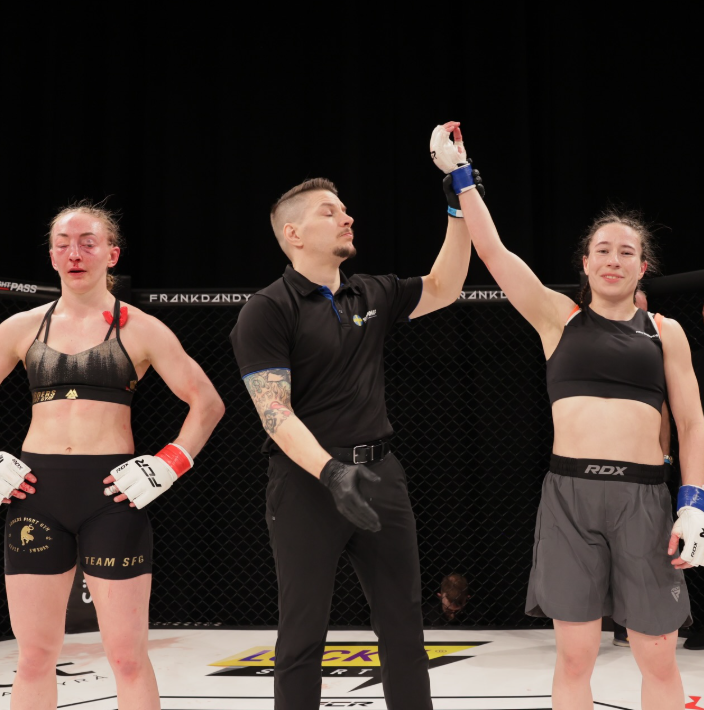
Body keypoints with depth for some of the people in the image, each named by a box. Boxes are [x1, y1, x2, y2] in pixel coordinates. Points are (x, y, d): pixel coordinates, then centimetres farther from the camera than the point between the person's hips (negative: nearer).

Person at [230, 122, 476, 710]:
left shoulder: (373, 296, 12)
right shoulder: (268, 311, -6)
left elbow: (443, 288, 9)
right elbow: (275, 412, -14)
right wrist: (331, 473, -27)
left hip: (379, 473, 5)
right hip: (308, 480, -5)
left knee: (404, 628, 9)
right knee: (303, 635, 4)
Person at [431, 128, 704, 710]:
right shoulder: (559, 318, 9)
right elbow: (492, 250, 3)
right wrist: (460, 177, 2)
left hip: (644, 495, 1)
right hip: (570, 492, 0)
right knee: (574, 656, 4)